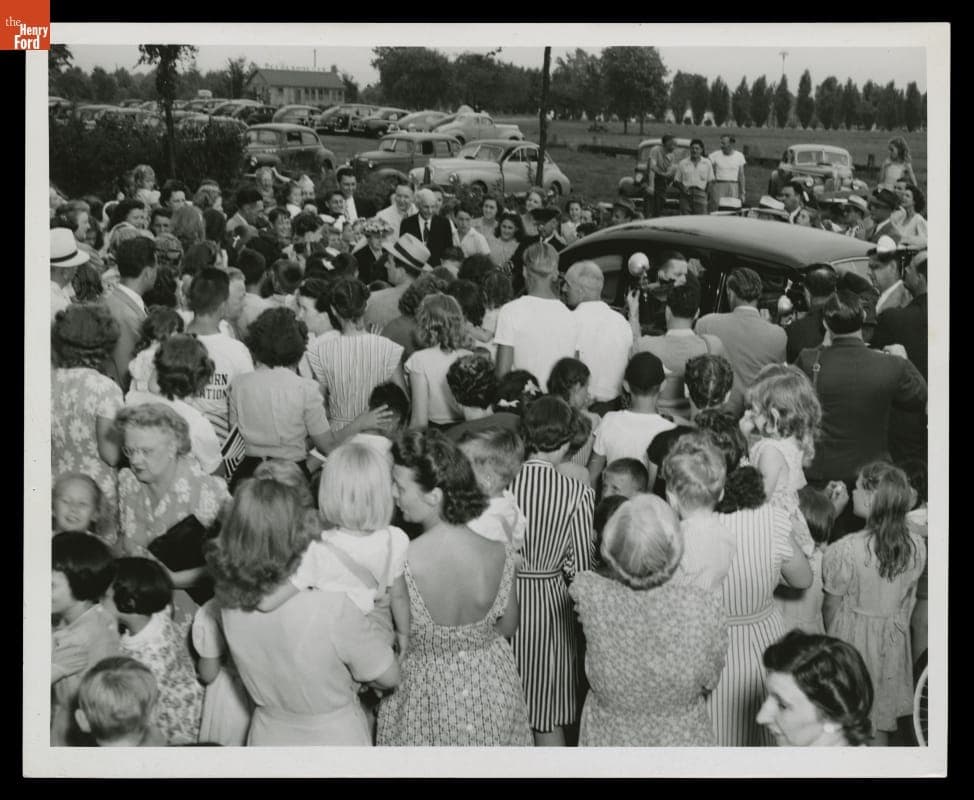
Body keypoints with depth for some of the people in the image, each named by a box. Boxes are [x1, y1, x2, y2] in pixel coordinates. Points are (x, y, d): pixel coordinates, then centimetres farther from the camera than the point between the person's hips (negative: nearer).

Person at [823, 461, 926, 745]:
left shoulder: (846, 550, -25)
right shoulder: (917, 546, -11)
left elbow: (831, 607, -13)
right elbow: (908, 599, 3)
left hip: (852, 639, -4)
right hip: (893, 642, 4)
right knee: (880, 724, 20)